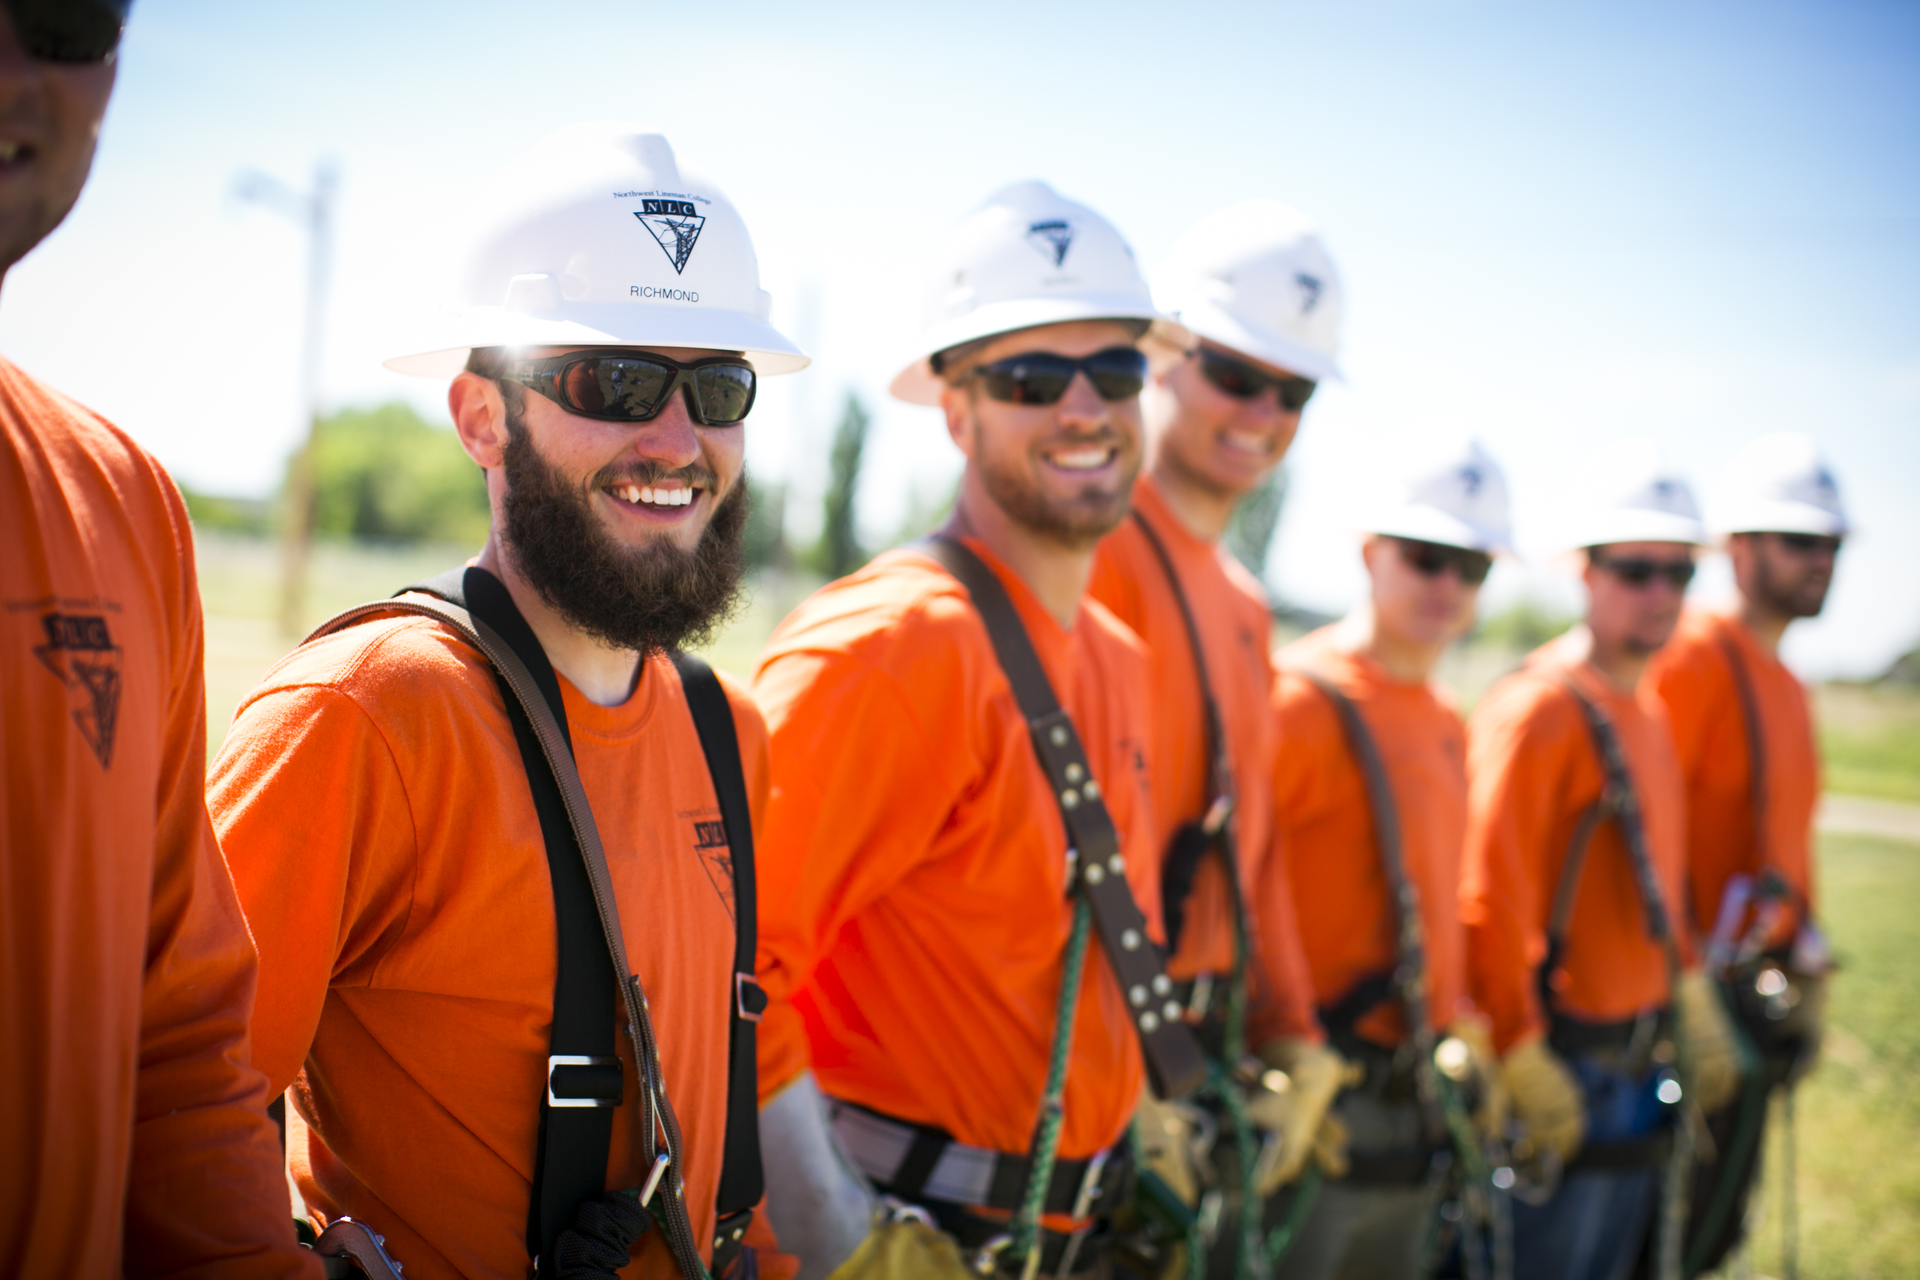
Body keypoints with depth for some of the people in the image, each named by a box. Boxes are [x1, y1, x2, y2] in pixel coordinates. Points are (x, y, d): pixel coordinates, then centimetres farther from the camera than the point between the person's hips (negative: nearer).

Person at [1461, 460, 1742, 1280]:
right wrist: (1524, 1060, -21)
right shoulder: (1538, 710, -17)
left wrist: (1691, 1006, 19)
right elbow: (1490, 900, -21)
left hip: (1639, 1061, 9)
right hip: (1564, 1067, -9)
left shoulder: (1647, 708, 12)